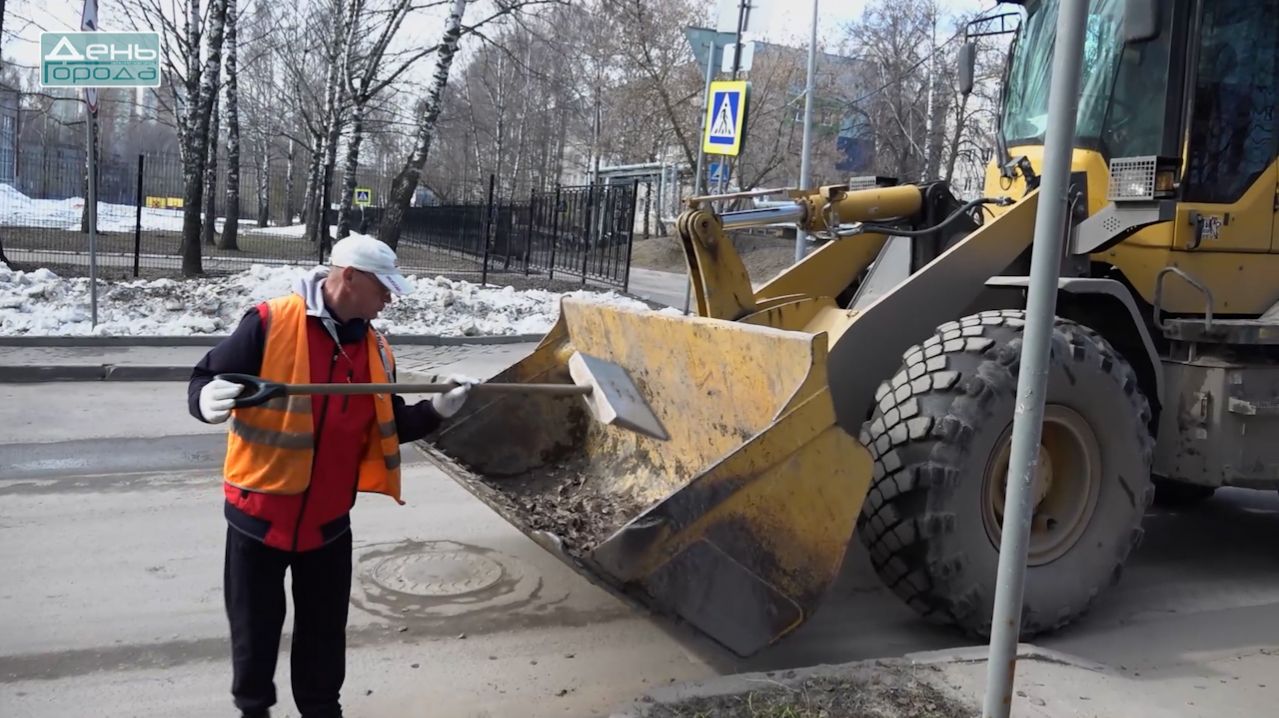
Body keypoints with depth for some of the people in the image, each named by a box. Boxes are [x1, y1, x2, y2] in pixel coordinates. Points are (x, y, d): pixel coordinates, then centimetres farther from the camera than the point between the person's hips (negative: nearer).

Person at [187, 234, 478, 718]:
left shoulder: (375, 347, 3)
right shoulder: (270, 323, -14)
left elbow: (388, 426, 10)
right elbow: (207, 380, -11)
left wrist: (438, 410, -4)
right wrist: (208, 401, -33)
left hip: (329, 518, 4)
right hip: (259, 510, -4)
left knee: (325, 628, 16)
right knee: (255, 625, 13)